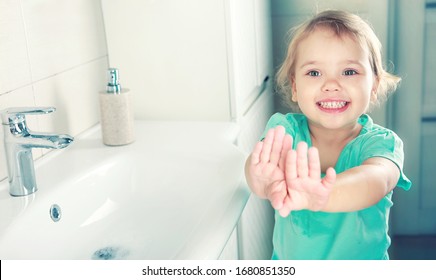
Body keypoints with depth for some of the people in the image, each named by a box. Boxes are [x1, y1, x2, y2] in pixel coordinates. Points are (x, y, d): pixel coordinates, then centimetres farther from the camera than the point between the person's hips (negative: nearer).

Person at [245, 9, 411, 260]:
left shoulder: (381, 142, -19)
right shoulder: (284, 129, -16)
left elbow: (377, 178, -40)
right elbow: (258, 161, -34)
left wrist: (319, 195, -59)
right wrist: (266, 183, -57)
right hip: (287, 260, 1)